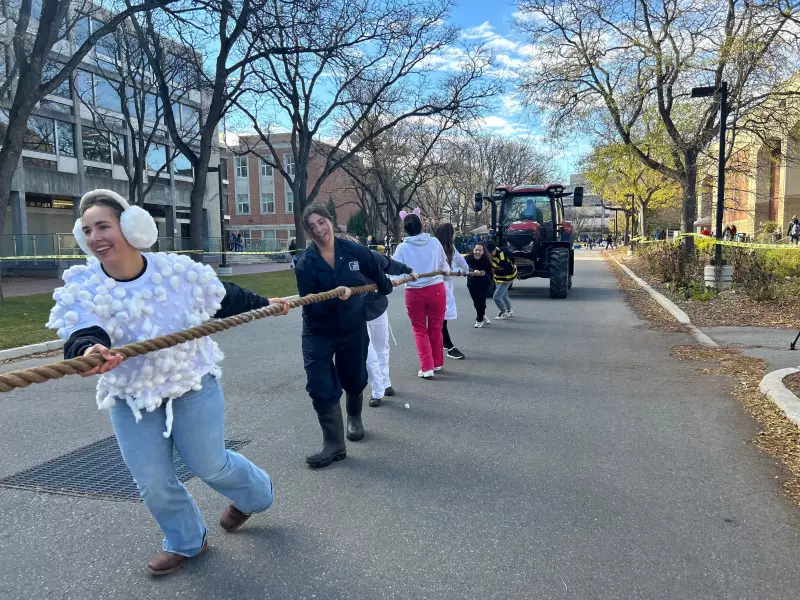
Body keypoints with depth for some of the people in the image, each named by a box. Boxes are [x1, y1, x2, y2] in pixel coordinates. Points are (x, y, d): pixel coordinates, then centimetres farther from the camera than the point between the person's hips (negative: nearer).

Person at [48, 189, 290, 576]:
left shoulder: (178, 270, -16)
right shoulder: (82, 287, -14)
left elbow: (224, 300, 2)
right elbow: (82, 334, -32)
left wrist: (263, 304, 15)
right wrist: (88, 351, -56)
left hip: (193, 384, -2)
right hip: (130, 395, 3)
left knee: (209, 465, 8)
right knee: (152, 483, 6)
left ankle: (255, 495, 42)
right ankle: (185, 542, 34)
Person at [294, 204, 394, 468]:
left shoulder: (354, 251, -10)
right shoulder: (304, 264, -15)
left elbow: (376, 273, 11)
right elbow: (310, 306, -21)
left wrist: (386, 288, 29)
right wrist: (335, 298, -37)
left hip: (353, 329, 2)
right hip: (318, 333, -2)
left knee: (354, 380, 17)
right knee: (321, 387, -11)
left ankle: (354, 418, 48)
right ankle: (334, 444, 1)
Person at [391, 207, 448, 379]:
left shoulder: (402, 247, -10)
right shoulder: (434, 242, -4)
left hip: (414, 292, -2)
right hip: (436, 289, 2)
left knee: (420, 331, 12)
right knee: (435, 329, 17)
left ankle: (427, 368, 4)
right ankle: (437, 363, 31)